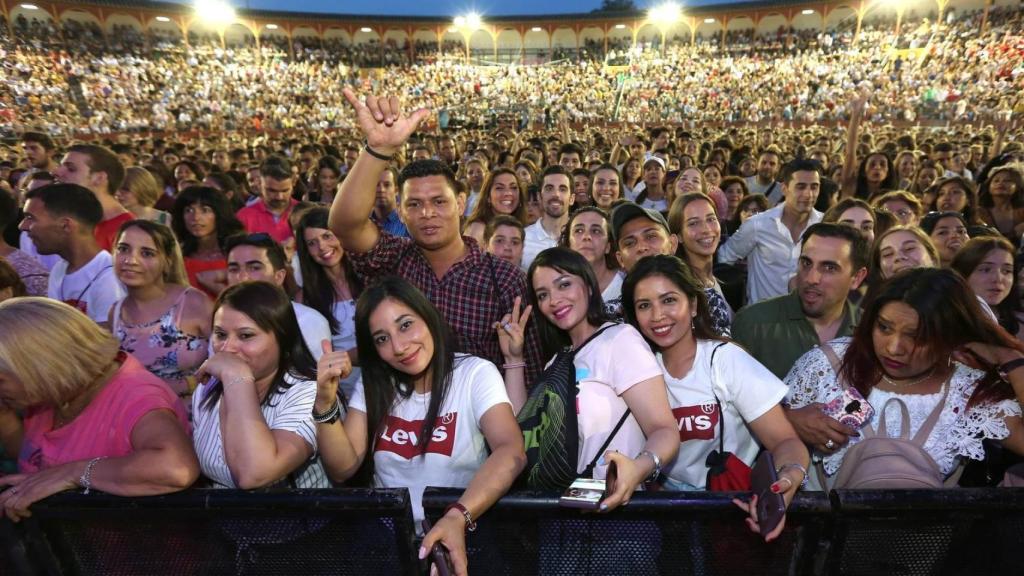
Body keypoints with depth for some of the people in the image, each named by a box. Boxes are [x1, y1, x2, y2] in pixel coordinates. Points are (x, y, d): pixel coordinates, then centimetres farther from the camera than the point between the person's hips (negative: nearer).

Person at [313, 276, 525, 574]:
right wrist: (326, 401, -15)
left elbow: (511, 453, -22)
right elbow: (343, 469, 0)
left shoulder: (476, 373, -7)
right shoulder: (373, 384, 6)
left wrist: (458, 518, -37)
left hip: (458, 534, -2)